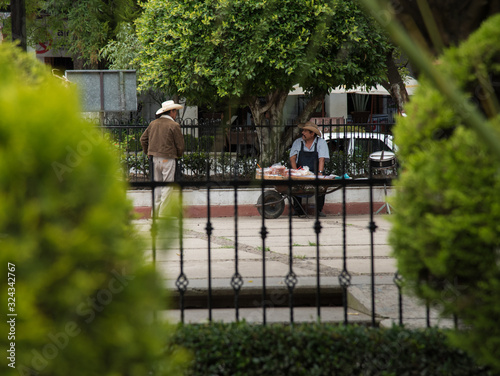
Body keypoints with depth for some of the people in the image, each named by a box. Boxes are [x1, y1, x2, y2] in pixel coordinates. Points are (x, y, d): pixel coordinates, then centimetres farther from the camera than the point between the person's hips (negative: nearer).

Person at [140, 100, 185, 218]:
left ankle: (155, 212, 13)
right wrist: (179, 155, 14)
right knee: (167, 186, -1)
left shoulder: (153, 124, 8)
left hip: (154, 158, 6)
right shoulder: (174, 125, -9)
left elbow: (143, 139, 13)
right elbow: (180, 145, -6)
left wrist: (148, 153, 23)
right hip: (167, 158, -6)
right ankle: (163, 214, -3)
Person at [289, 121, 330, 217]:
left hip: (315, 174, -2)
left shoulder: (321, 142, 1)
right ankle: (298, 209, -15)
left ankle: (319, 209, -16)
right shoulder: (298, 142, 9)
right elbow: (292, 158, 3)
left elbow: (322, 159, -10)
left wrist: (320, 173, -26)